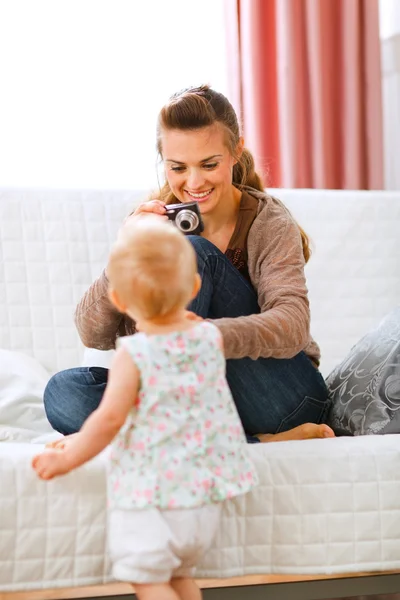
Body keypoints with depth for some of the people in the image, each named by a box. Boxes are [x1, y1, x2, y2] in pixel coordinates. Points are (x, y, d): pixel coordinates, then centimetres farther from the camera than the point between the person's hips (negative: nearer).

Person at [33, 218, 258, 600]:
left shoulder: (134, 354, -17)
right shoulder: (211, 337, -1)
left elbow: (109, 419, -16)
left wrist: (67, 458, -3)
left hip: (151, 493, -6)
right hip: (203, 492, 7)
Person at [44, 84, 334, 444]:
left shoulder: (270, 225, -9)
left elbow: (292, 326, -28)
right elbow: (95, 337, -5)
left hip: (287, 398, -4)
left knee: (192, 254, -22)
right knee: (63, 393, -22)